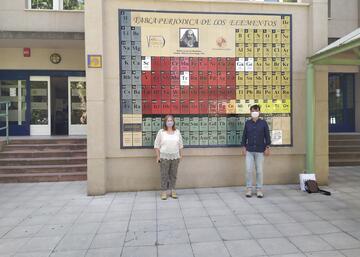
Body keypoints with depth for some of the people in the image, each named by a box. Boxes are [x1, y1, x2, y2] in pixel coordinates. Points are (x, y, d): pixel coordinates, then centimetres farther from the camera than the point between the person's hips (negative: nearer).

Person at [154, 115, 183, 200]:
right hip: (164, 157, -3)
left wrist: (180, 155, 10)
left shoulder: (177, 132, 8)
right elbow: (157, 145, 1)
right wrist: (158, 156, -3)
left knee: (173, 175, 9)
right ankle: (164, 192, 11)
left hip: (175, 157, 3)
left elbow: (180, 145, 14)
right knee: (164, 175, 1)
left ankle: (172, 191, 20)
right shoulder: (161, 132, -1)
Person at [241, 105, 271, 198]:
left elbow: (267, 136, 3)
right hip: (249, 151, 1)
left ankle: (259, 189, 15)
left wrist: (267, 147, -2)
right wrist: (243, 147, 2)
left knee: (259, 171, 4)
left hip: (260, 151, -1)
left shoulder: (263, 123, 2)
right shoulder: (247, 123, 5)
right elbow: (244, 136, 7)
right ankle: (249, 188, 11)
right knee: (249, 170, -1)